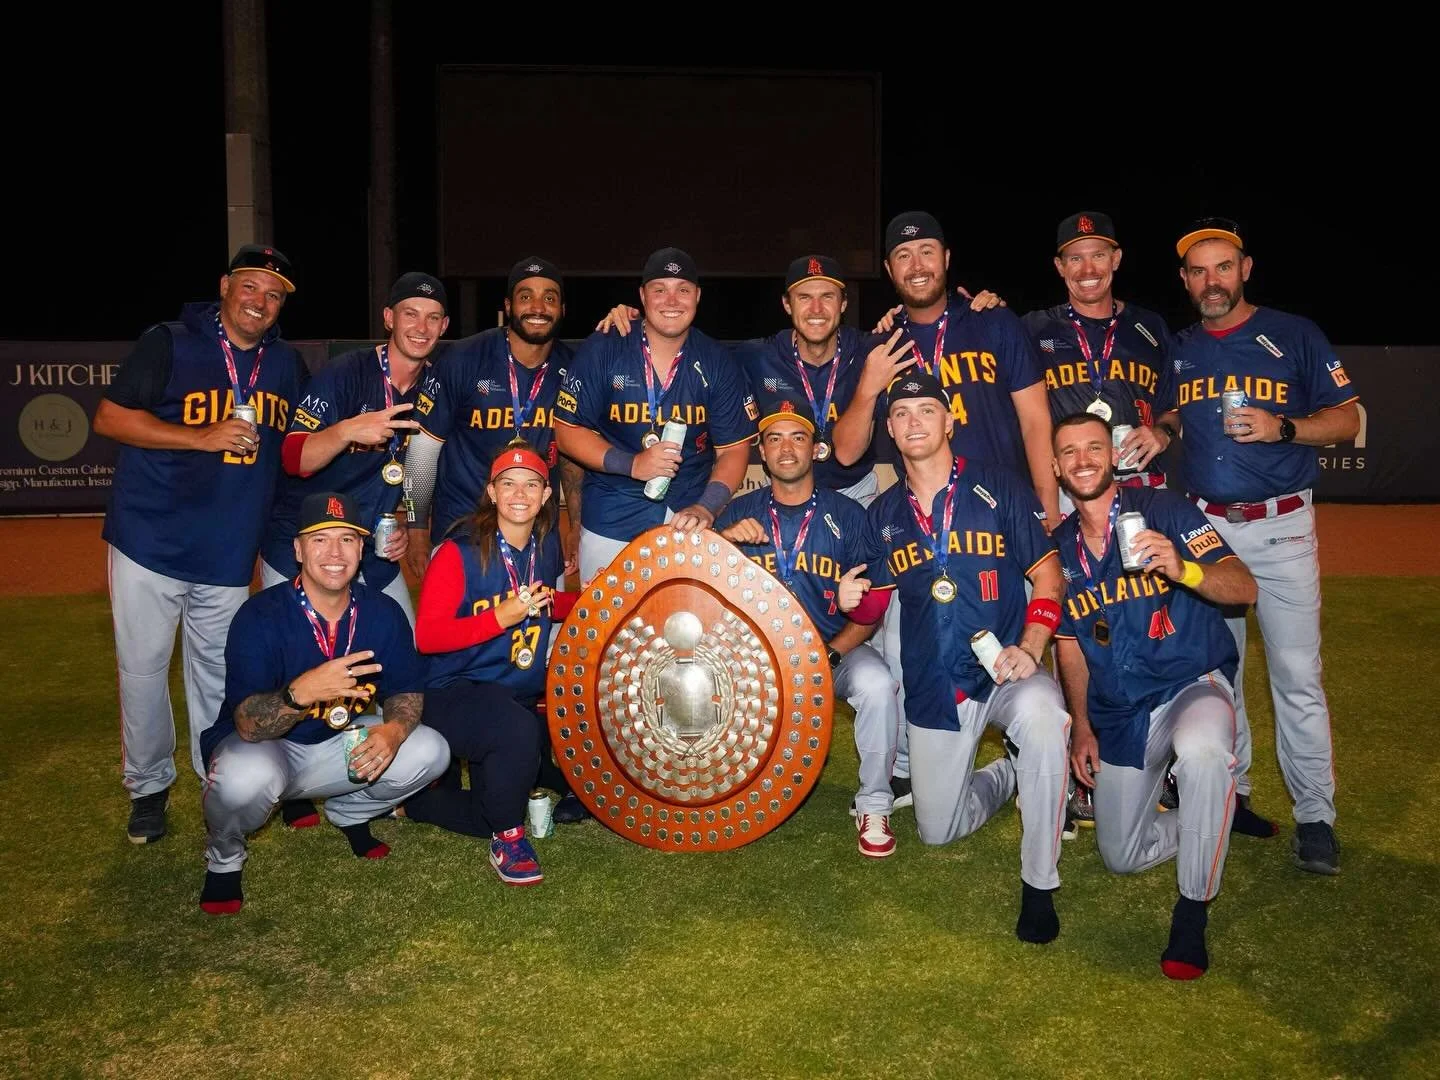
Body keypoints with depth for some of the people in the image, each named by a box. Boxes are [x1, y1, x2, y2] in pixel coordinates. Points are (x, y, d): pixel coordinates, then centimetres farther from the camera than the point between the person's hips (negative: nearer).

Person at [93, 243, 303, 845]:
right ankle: (148, 787, 21)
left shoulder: (286, 364, 8)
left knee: (218, 672, 12)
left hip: (230, 552, 3)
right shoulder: (169, 343, -6)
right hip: (150, 541, -3)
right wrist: (204, 438, -19)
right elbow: (109, 417, -10)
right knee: (142, 669, 4)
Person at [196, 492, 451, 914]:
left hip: (339, 745, 4)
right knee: (246, 778, -37)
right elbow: (247, 724, -30)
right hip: (263, 748, -4)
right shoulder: (260, 615, -23)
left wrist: (394, 730, -29)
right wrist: (301, 693, -51)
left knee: (429, 752, -16)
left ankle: (348, 814, 16)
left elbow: (408, 690, -4)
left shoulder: (383, 612, -11)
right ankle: (223, 858, 0)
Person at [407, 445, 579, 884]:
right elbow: (426, 636, -19)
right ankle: (508, 839, -7)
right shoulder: (460, 552, -14)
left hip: (523, 695, 7)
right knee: (517, 730, -36)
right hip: (454, 693, -7)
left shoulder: (546, 546, 4)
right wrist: (501, 617, -28)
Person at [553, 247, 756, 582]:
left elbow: (734, 449, -1)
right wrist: (632, 464, -18)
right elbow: (568, 431, -4)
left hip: (689, 520, 1)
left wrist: (706, 508, -18)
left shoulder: (717, 363, -1)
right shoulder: (602, 350, -5)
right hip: (611, 521, -1)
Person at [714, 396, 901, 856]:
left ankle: (874, 806, -8)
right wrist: (724, 539, -21)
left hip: (835, 648, -1)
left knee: (876, 684, -34)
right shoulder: (740, 512, 5)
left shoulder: (847, 515, 0)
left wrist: (828, 655, -18)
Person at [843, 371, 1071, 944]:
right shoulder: (883, 513, 7)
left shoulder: (1000, 489, -4)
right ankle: (1011, 772, 42)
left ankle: (1039, 885, -20)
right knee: (937, 831, 10)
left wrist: (1030, 647, -20)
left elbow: (1048, 576, -4)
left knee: (1042, 716, -39)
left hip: (1006, 671, -4)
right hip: (931, 687, 4)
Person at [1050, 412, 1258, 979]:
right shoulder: (1058, 547, 4)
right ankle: (1209, 818, 39)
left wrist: (1182, 569, -39)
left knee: (1202, 751, -41)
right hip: (1118, 711, 5)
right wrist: (1081, 726, 7)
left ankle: (1193, 912, -22)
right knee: (1121, 856, 9)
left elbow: (1245, 588, -20)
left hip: (1193, 682, -5)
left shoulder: (1163, 509, -10)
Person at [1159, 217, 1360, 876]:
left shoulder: (1295, 335, 0)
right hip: (1204, 526, 4)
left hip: (1281, 528, -3)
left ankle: (1314, 816, 5)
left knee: (1297, 677, -5)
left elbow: (1348, 419, -1)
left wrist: (1283, 427, -19)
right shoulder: (1176, 350, 10)